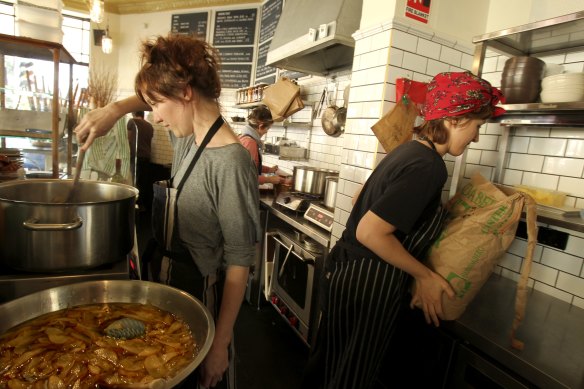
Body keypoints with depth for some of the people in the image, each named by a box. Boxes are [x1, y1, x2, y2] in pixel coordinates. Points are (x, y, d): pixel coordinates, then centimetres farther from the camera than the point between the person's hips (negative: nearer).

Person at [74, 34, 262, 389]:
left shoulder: (230, 162, -27)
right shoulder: (188, 137, -2)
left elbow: (239, 262, -24)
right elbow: (156, 95, 20)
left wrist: (221, 343, -19)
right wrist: (115, 109, 2)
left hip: (203, 293, -8)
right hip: (170, 280, 8)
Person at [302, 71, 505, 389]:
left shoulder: (410, 149, 6)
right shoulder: (428, 166, -22)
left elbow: (363, 198, 18)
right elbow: (369, 232, -27)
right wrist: (424, 276, -14)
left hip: (348, 269, 9)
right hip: (366, 283, -9)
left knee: (330, 360, 27)